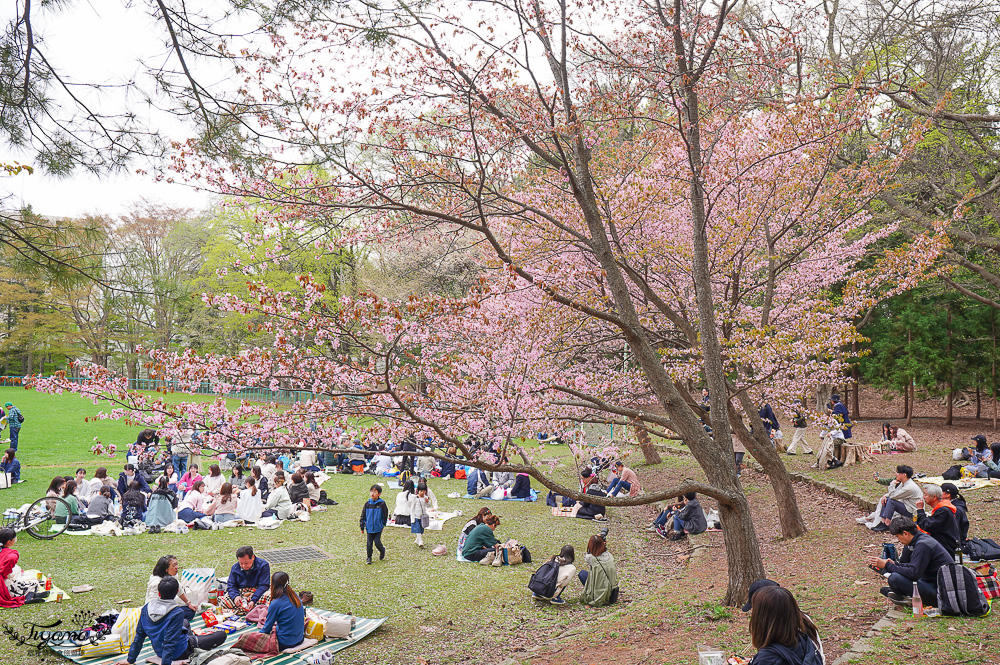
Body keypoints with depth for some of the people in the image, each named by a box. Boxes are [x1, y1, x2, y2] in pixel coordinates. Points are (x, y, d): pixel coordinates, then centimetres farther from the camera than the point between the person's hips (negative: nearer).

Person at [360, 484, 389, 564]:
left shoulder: (382, 504, -9)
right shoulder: (367, 504, -2)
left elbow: (385, 514, 3)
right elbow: (363, 516, 5)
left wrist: (383, 524, 6)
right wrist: (362, 527, 4)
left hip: (378, 528, -3)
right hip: (369, 528, 3)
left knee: (377, 542, -4)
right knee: (369, 543, 6)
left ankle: (382, 551, 27)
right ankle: (369, 558, 22)